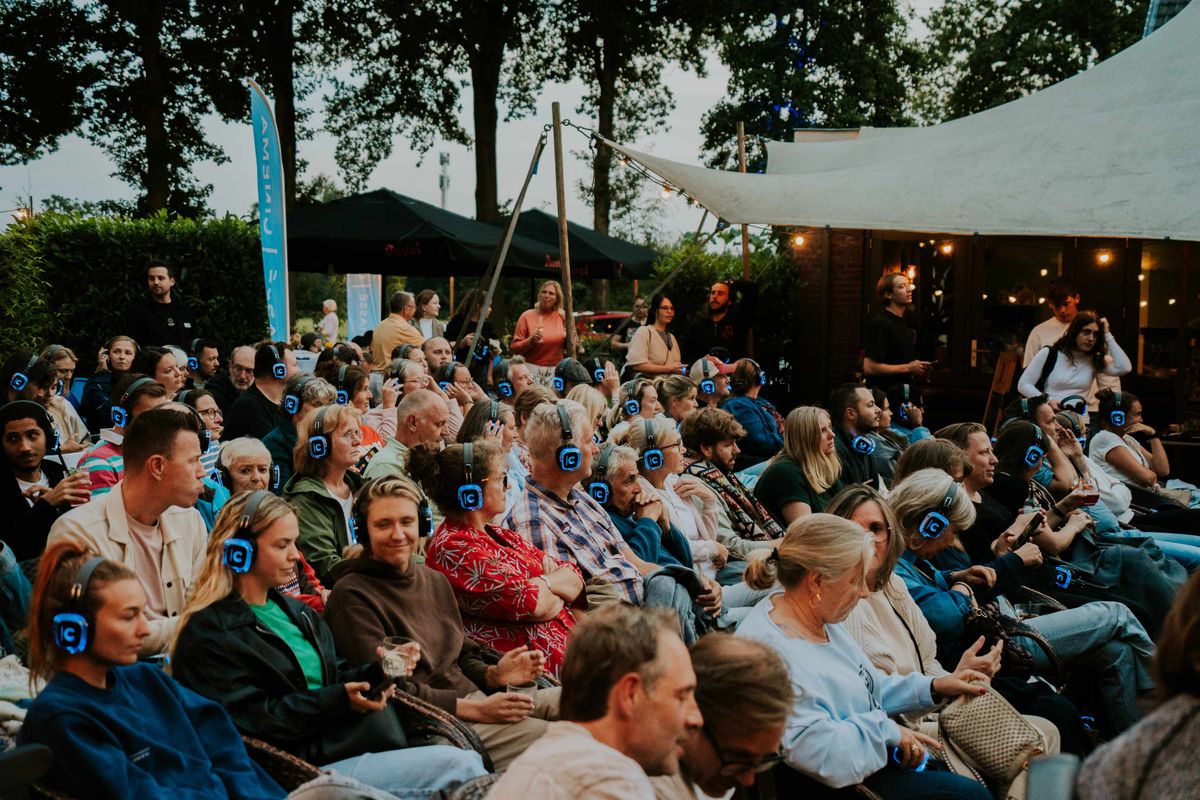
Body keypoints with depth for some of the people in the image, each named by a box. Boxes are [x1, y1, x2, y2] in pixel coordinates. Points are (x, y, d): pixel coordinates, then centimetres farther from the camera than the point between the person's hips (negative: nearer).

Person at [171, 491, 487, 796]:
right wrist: (339, 701, -17)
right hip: (311, 767, -8)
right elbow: (249, 720, -14)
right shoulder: (207, 634, -6)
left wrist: (374, 673, -2)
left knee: (468, 760, -13)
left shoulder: (294, 610, 21)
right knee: (457, 766, -21)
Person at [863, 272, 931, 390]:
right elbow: (869, 368, -23)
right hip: (884, 393, -9)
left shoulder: (903, 322, 13)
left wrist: (920, 370, 6)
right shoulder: (880, 324, -15)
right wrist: (908, 368, -17)